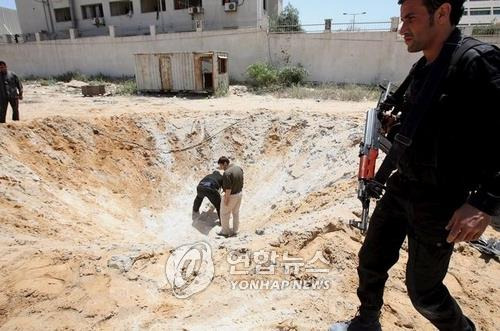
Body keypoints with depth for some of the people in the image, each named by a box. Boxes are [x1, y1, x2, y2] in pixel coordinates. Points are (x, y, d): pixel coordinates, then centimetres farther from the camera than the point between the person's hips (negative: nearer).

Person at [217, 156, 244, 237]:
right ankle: (235, 231, 32)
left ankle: (225, 231, 25)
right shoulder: (239, 168, -1)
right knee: (236, 212, 21)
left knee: (224, 214, 12)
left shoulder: (227, 173, -27)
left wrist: (226, 199, -17)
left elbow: (228, 188, -26)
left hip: (231, 195, -8)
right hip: (240, 193, 8)